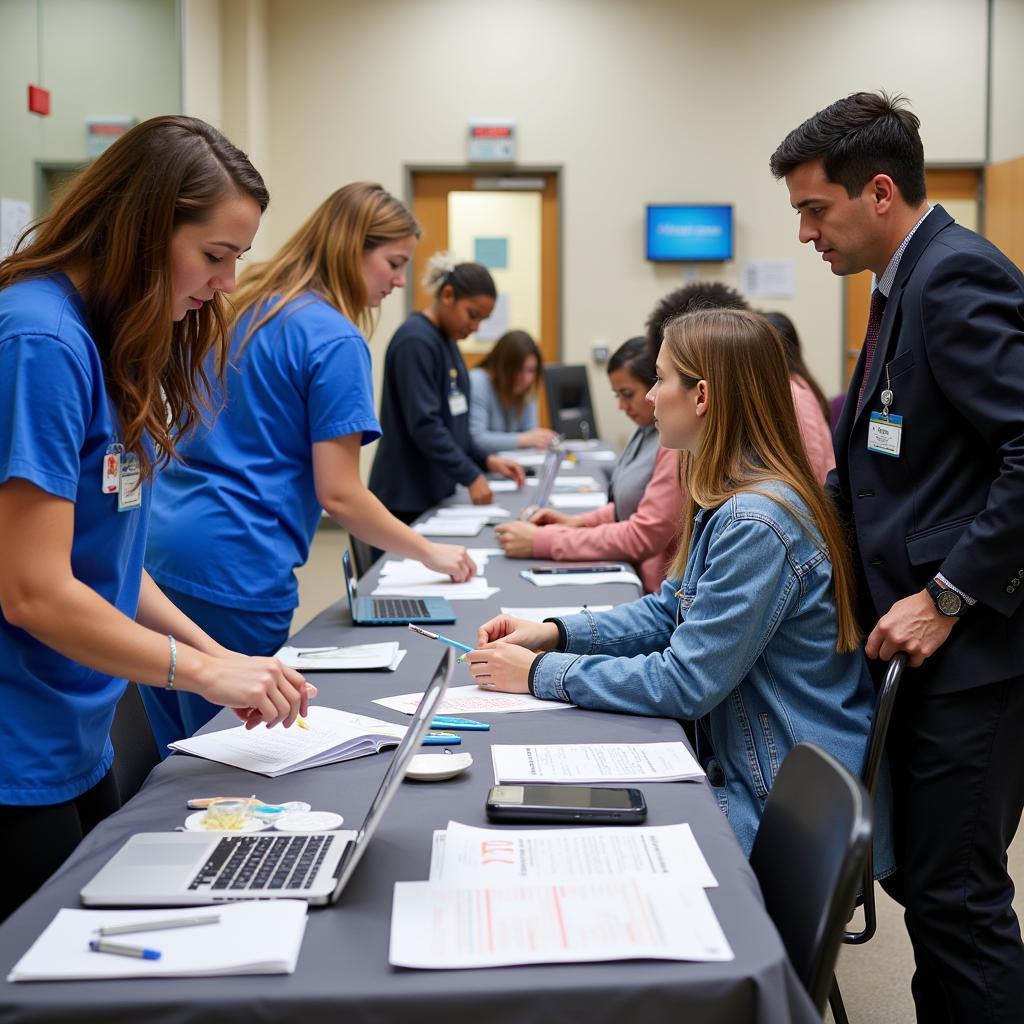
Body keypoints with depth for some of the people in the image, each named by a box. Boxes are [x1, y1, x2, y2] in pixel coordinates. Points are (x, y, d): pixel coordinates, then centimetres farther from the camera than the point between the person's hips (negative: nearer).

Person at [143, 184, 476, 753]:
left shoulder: (244, 309, 14)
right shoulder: (336, 342, -10)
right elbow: (338, 494, -13)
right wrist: (429, 553, 0)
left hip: (160, 552, 8)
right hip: (235, 573, -8)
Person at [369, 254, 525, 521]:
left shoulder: (447, 341, 13)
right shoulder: (415, 341, -16)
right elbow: (424, 424, -21)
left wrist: (485, 460, 8)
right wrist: (470, 476, -20)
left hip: (435, 492, 9)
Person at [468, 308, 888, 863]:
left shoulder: (756, 524, -25)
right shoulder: (729, 501, 8)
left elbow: (684, 683, -22)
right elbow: (669, 610, 16)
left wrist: (540, 673, -14)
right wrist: (552, 632, 3)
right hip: (744, 773, 9)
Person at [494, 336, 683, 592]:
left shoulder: (679, 446, -19)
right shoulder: (650, 430, 12)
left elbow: (642, 537, -20)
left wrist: (542, 542, -18)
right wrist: (580, 522, 4)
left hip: (657, 594, -8)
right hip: (635, 575, 8)